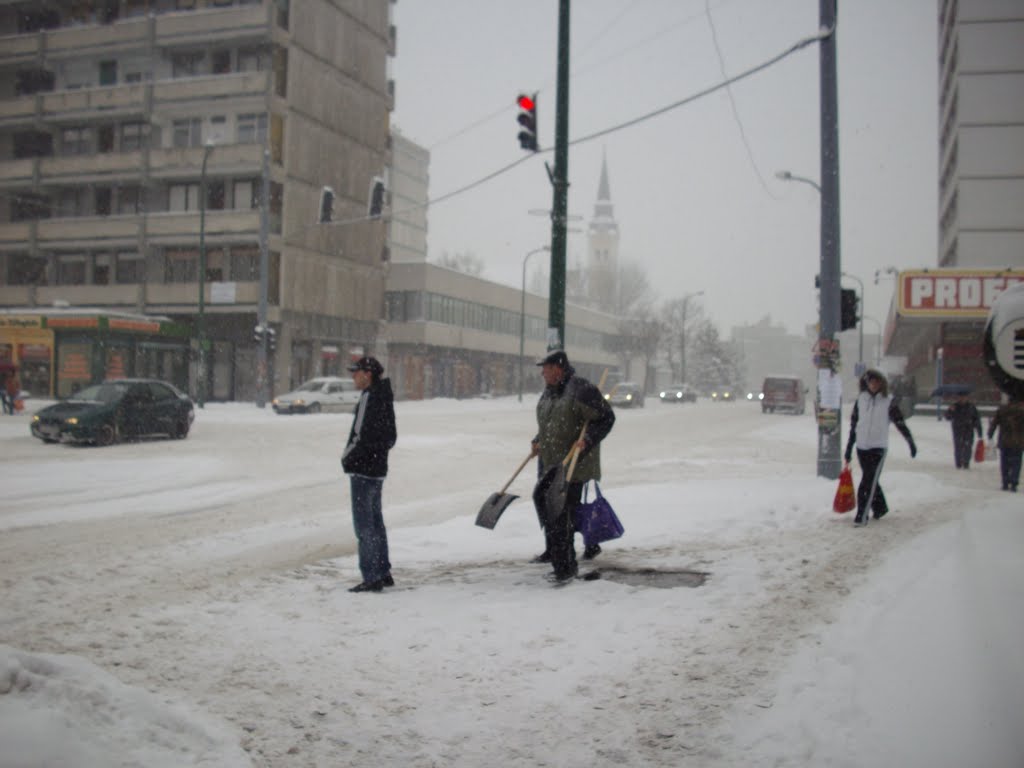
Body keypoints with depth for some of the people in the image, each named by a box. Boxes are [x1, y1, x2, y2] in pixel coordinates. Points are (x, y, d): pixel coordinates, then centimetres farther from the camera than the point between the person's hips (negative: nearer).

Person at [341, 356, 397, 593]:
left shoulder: (371, 398, -16)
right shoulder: (383, 396, 14)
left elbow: (364, 436, -23)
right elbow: (390, 437, 18)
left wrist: (349, 458, -9)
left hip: (363, 469, -10)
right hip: (377, 467, 10)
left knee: (364, 524, -5)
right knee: (375, 521, 16)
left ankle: (372, 577, -2)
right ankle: (383, 573, 24)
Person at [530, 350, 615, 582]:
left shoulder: (580, 389, -16)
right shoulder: (549, 392, 11)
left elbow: (606, 418, -15)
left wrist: (587, 440, -25)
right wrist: (538, 442, 9)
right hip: (550, 460, 9)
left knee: (563, 510, -11)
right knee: (542, 499, 17)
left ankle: (566, 565, -5)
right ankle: (553, 551, 36)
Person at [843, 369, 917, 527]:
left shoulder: (888, 401, -6)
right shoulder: (861, 399, 4)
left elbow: (900, 423, -2)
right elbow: (853, 425, 10)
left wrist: (911, 442, -2)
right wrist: (849, 448, 12)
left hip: (879, 447, -4)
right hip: (862, 447, 4)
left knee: (868, 482, -9)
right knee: (871, 481, 16)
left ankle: (861, 515, -6)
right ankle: (880, 508, 34)